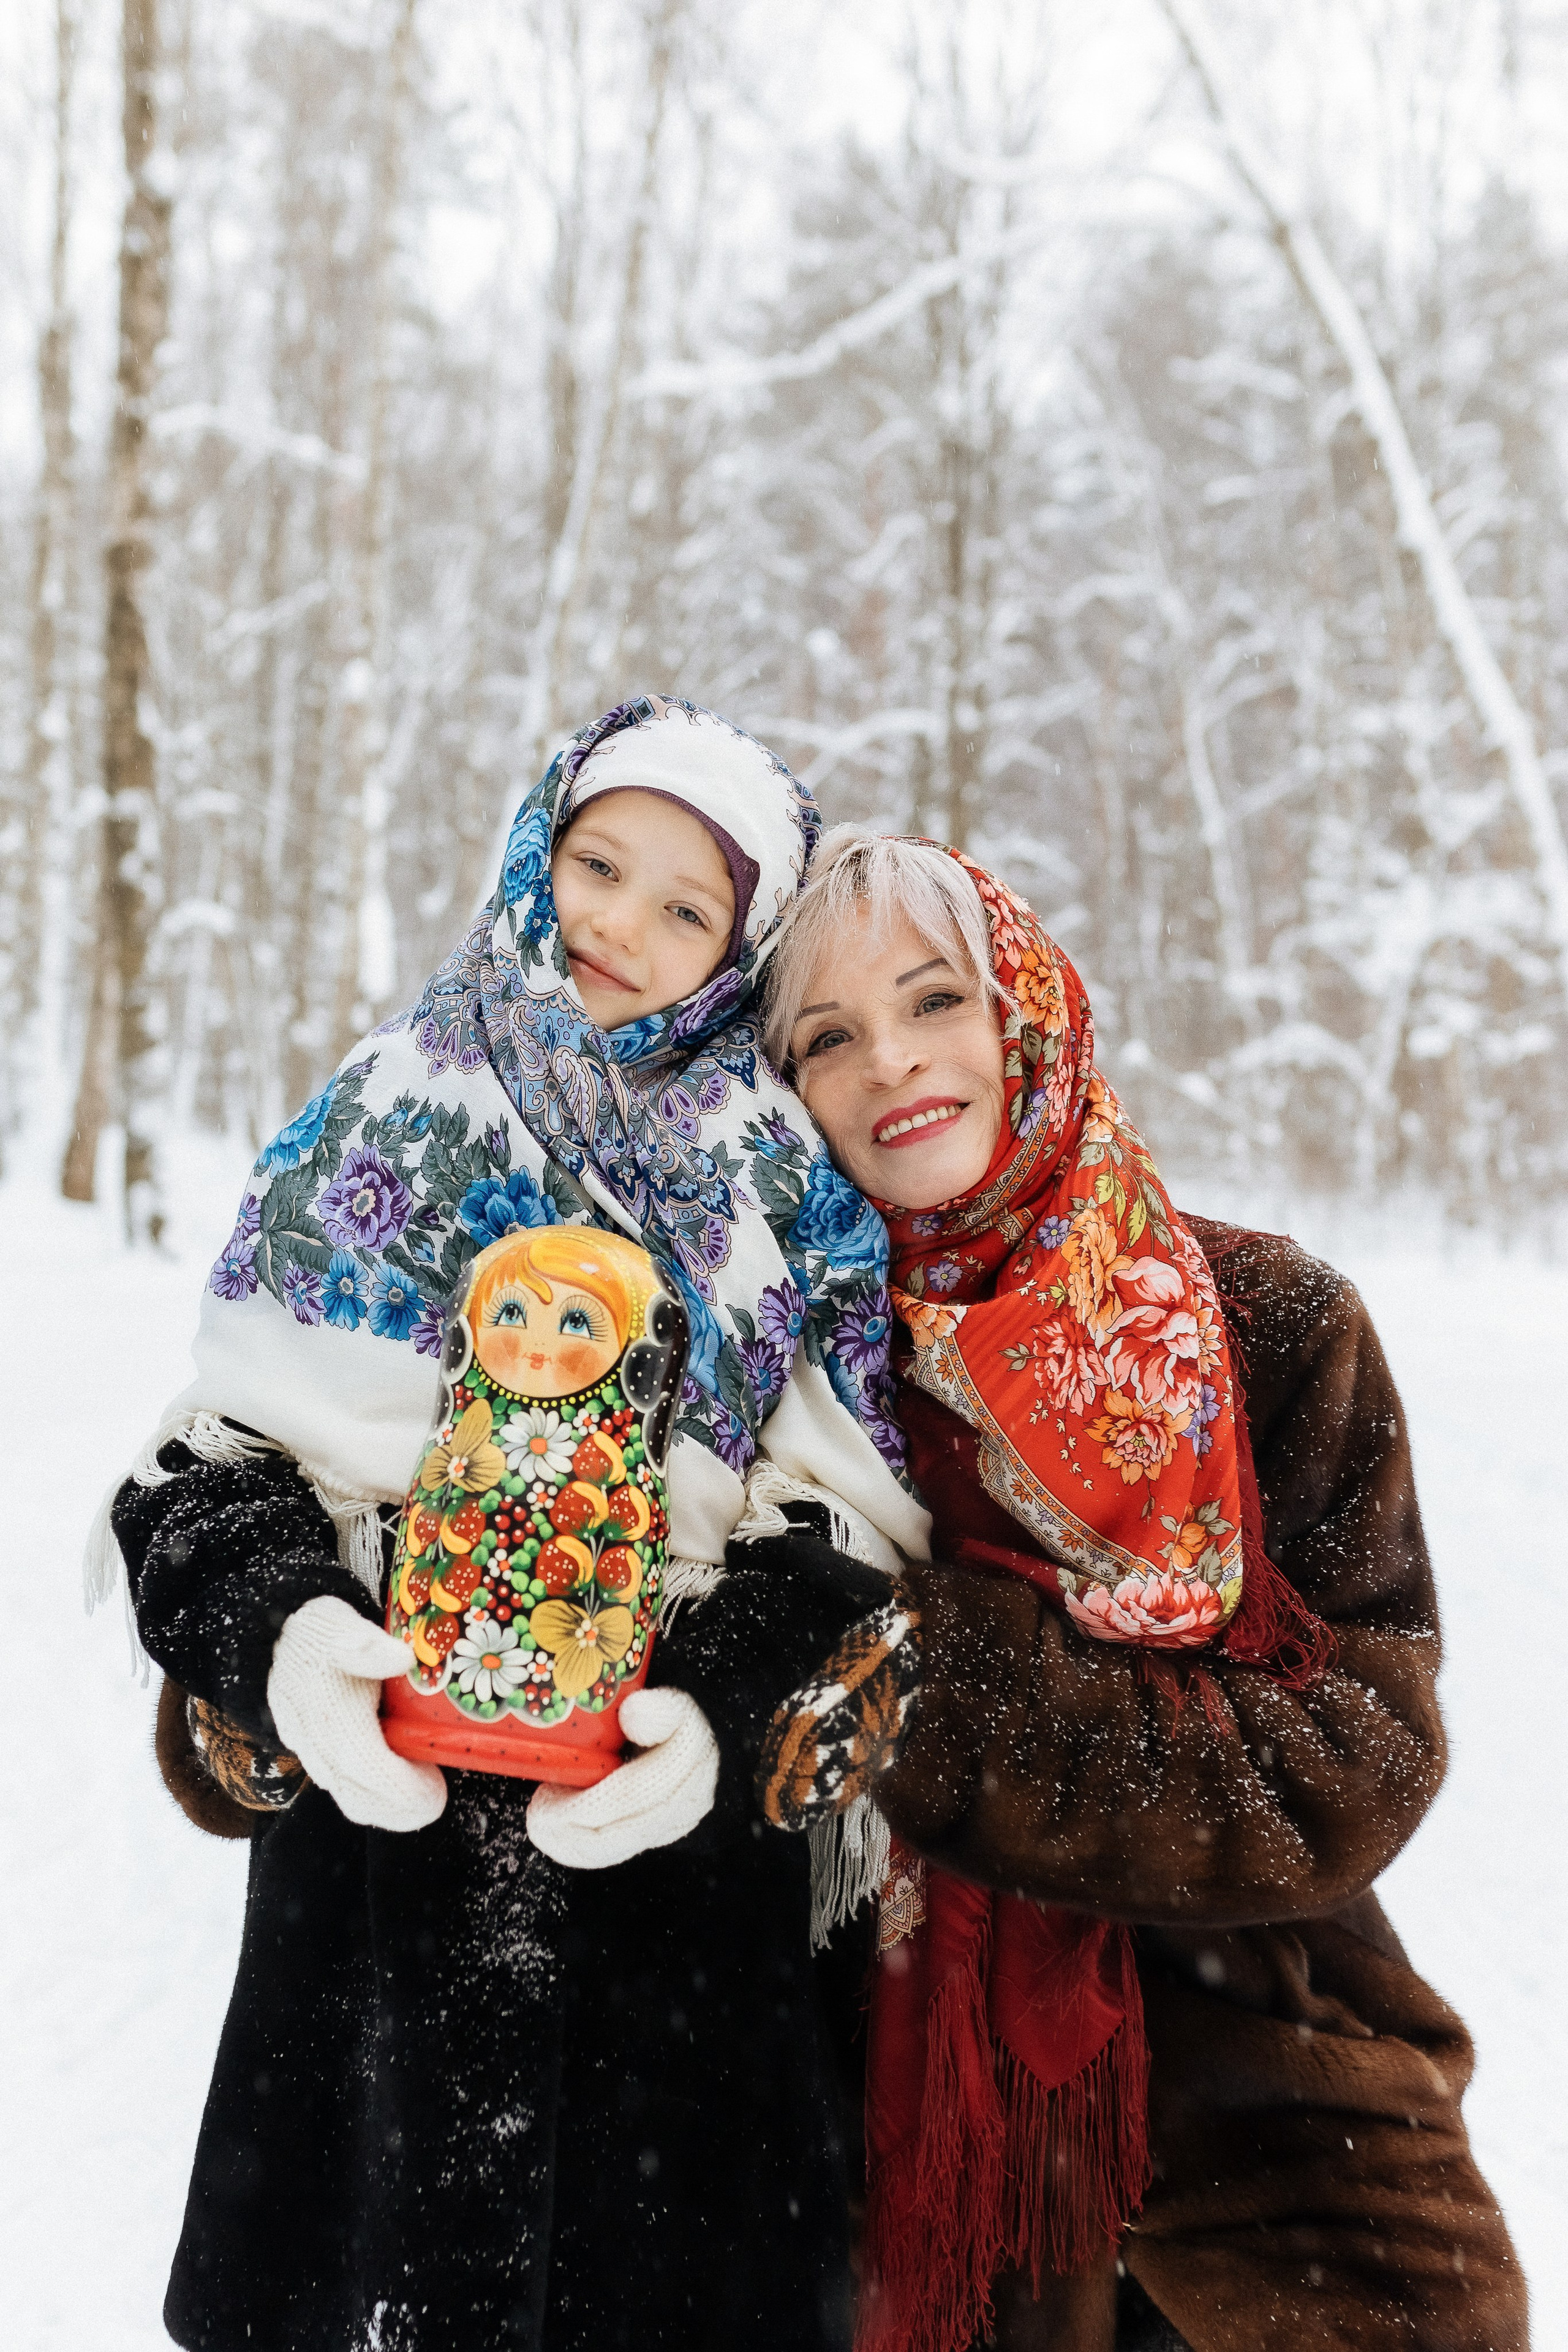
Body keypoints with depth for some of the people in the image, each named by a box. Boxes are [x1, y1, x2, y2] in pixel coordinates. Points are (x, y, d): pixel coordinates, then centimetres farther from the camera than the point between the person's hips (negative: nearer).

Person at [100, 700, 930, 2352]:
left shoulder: (789, 1176, 1)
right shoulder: (384, 1123, 4)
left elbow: (840, 1521, -2)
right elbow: (220, 1451, 3)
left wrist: (725, 1708, -19)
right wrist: (273, 1629, -16)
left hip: (677, 1845, 0)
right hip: (377, 1802, 1)